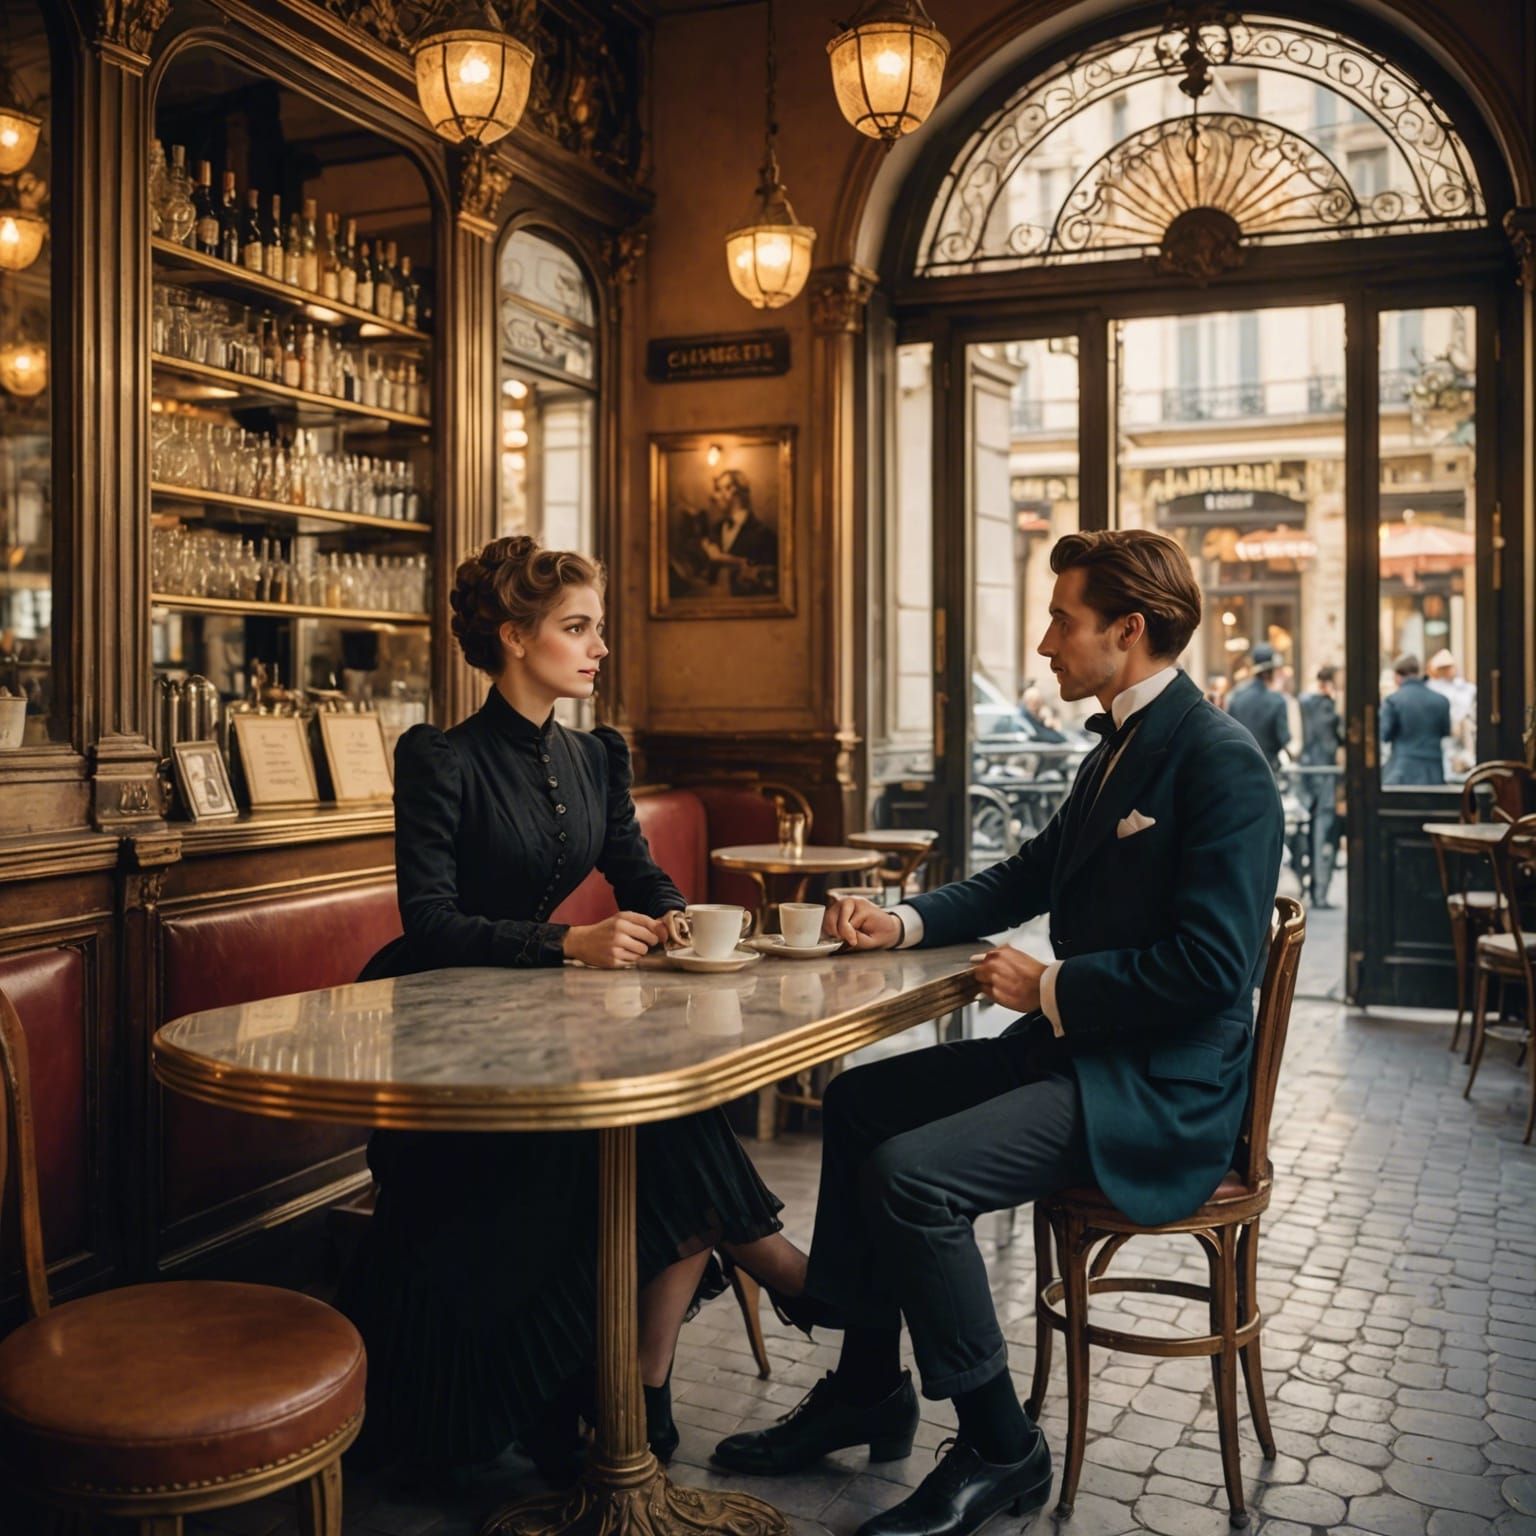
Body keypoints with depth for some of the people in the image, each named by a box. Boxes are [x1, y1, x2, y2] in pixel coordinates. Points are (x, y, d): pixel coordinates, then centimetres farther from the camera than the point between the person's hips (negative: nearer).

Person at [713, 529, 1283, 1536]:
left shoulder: (1221, 765, -18)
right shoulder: (1119, 747, 12)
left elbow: (1211, 964, -26)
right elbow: (1029, 878, 21)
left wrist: (1050, 987, -17)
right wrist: (902, 922, 8)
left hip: (1160, 1092, -10)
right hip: (1077, 1049, 10)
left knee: (909, 1174, -23)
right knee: (859, 1101, 13)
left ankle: (999, 1448, -1)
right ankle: (868, 1390, 21)